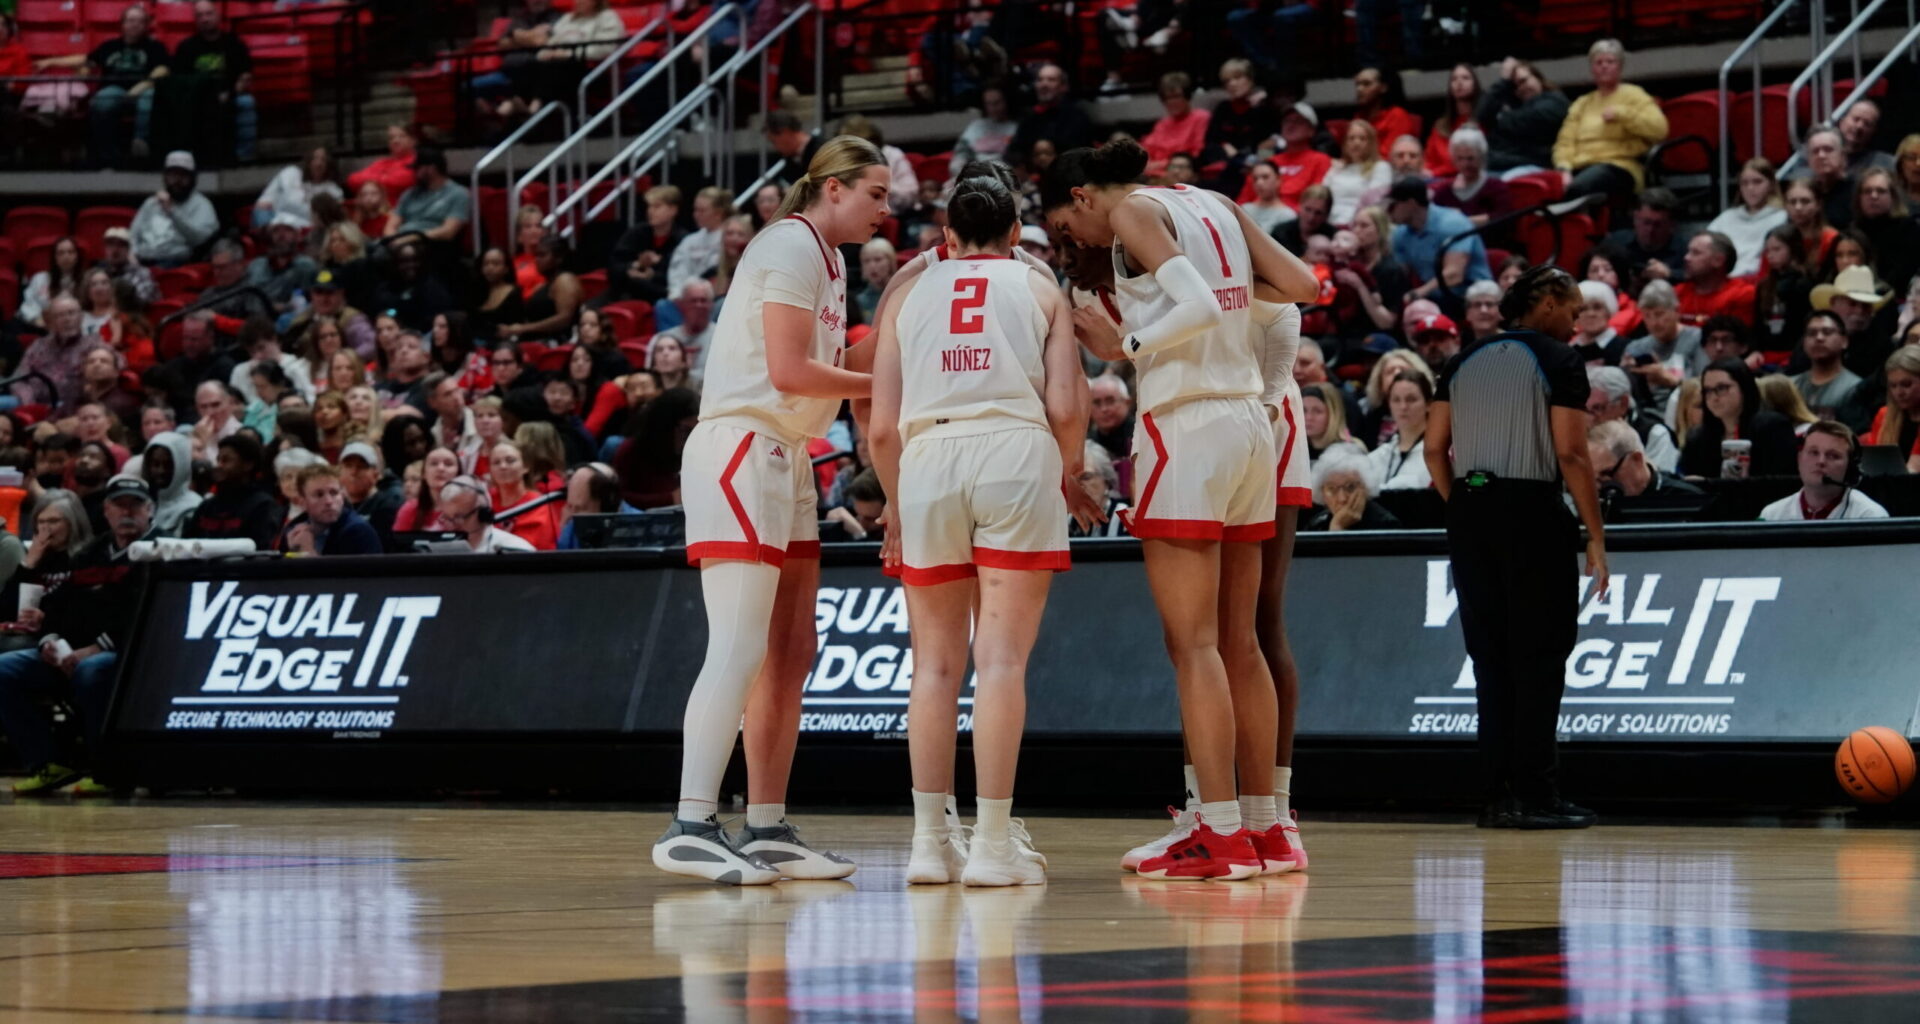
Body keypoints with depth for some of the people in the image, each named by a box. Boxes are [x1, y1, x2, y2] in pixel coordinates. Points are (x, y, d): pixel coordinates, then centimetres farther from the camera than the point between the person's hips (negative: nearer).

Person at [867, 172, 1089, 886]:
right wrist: (1069, 476, 21)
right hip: (1016, 452, -2)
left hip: (927, 456, 2)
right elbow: (1067, 408, 3)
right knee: (1002, 657, -4)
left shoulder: (910, 295, 20)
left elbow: (881, 427, 11)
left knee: (937, 661, 10)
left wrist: (896, 506, 26)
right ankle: (993, 845, -8)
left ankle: (930, 840, 7)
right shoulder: (1039, 287, 16)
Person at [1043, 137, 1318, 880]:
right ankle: (1265, 828, 14)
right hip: (1248, 421, 8)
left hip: (1187, 427, -8)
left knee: (1193, 644, -6)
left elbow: (1199, 305, -21)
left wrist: (1125, 348, -12)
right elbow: (1305, 287, 11)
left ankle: (1221, 834, -9)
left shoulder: (1133, 212, -6)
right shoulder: (1215, 206, 16)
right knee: (1239, 643, 12)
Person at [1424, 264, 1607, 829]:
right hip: (1531, 512, -5)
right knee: (1539, 658, -1)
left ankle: (1500, 794, 8)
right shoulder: (1559, 360, -3)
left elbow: (1435, 449, 8)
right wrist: (1596, 537, -8)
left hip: (1470, 512, 5)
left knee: (1491, 659, 9)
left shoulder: (1466, 360, 14)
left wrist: (1464, 507, 15)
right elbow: (1571, 454, -10)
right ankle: (1534, 794, -4)